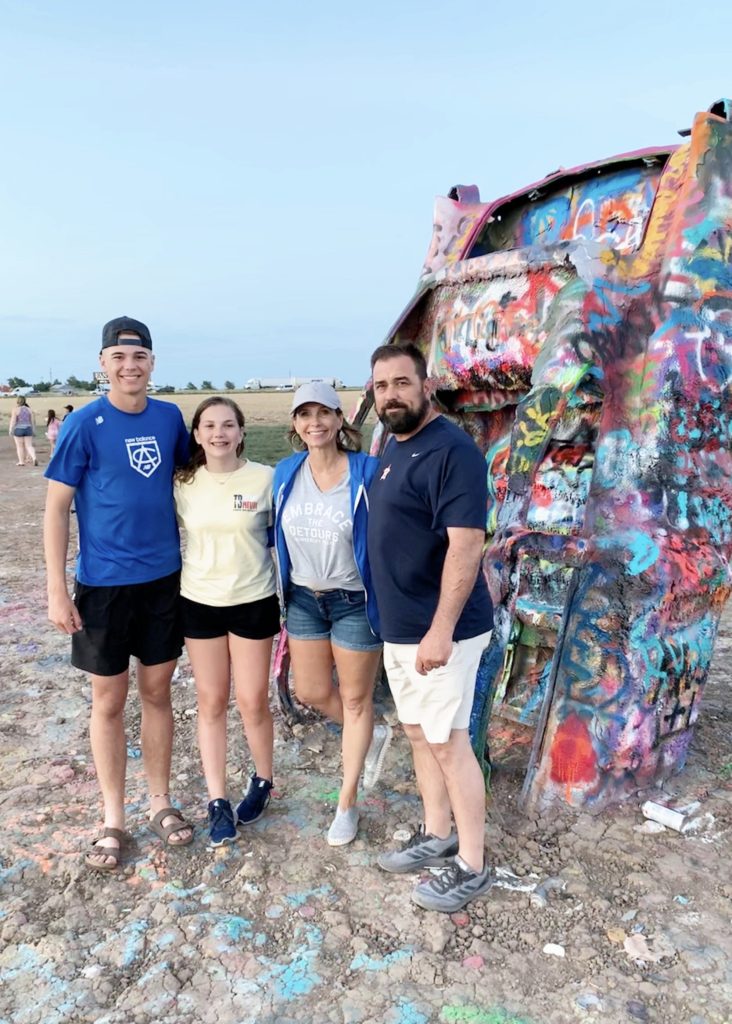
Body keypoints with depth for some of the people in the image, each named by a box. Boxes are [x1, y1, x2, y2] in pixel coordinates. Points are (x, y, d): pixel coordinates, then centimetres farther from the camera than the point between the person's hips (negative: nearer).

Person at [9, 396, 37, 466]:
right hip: (28, 429, 3)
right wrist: (33, 430, 12)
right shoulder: (29, 409, 3)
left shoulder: (15, 410, -8)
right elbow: (33, 420, 4)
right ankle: (34, 458, -17)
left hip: (18, 430, -3)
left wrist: (10, 430, -7)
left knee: (19, 446, 7)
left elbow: (13, 421, -12)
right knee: (29, 446, 3)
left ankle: (21, 462, 10)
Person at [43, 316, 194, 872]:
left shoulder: (170, 417, 1)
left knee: (157, 692, 13)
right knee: (110, 701, 9)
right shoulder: (85, 424, -10)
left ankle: (160, 803, 30)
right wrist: (57, 590, -11)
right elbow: (56, 508, -7)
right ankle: (113, 819, 25)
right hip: (103, 584, -3)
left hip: (165, 578, 3)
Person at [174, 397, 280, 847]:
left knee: (252, 701, 7)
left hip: (253, 602, -2)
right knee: (211, 702, 10)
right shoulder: (183, 484, -2)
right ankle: (218, 801, 23)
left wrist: (286, 589, 1)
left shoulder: (266, 478, -9)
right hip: (199, 602, 2)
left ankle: (263, 782, 33)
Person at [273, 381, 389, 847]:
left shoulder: (367, 471, -16)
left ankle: (347, 804, 28)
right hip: (303, 598, 5)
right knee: (311, 692, 15)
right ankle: (373, 734, 44)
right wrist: (283, 589, 8)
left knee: (355, 700, 9)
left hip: (354, 600, -5)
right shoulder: (286, 472, -1)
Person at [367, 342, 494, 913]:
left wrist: (441, 630, -27)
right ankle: (437, 836, 35)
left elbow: (466, 544, -24)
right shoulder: (394, 449, 11)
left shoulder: (451, 451, -18)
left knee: (448, 743, 2)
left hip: (440, 630, -9)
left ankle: (472, 866, 19)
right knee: (418, 734, 18)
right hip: (398, 627, 9)